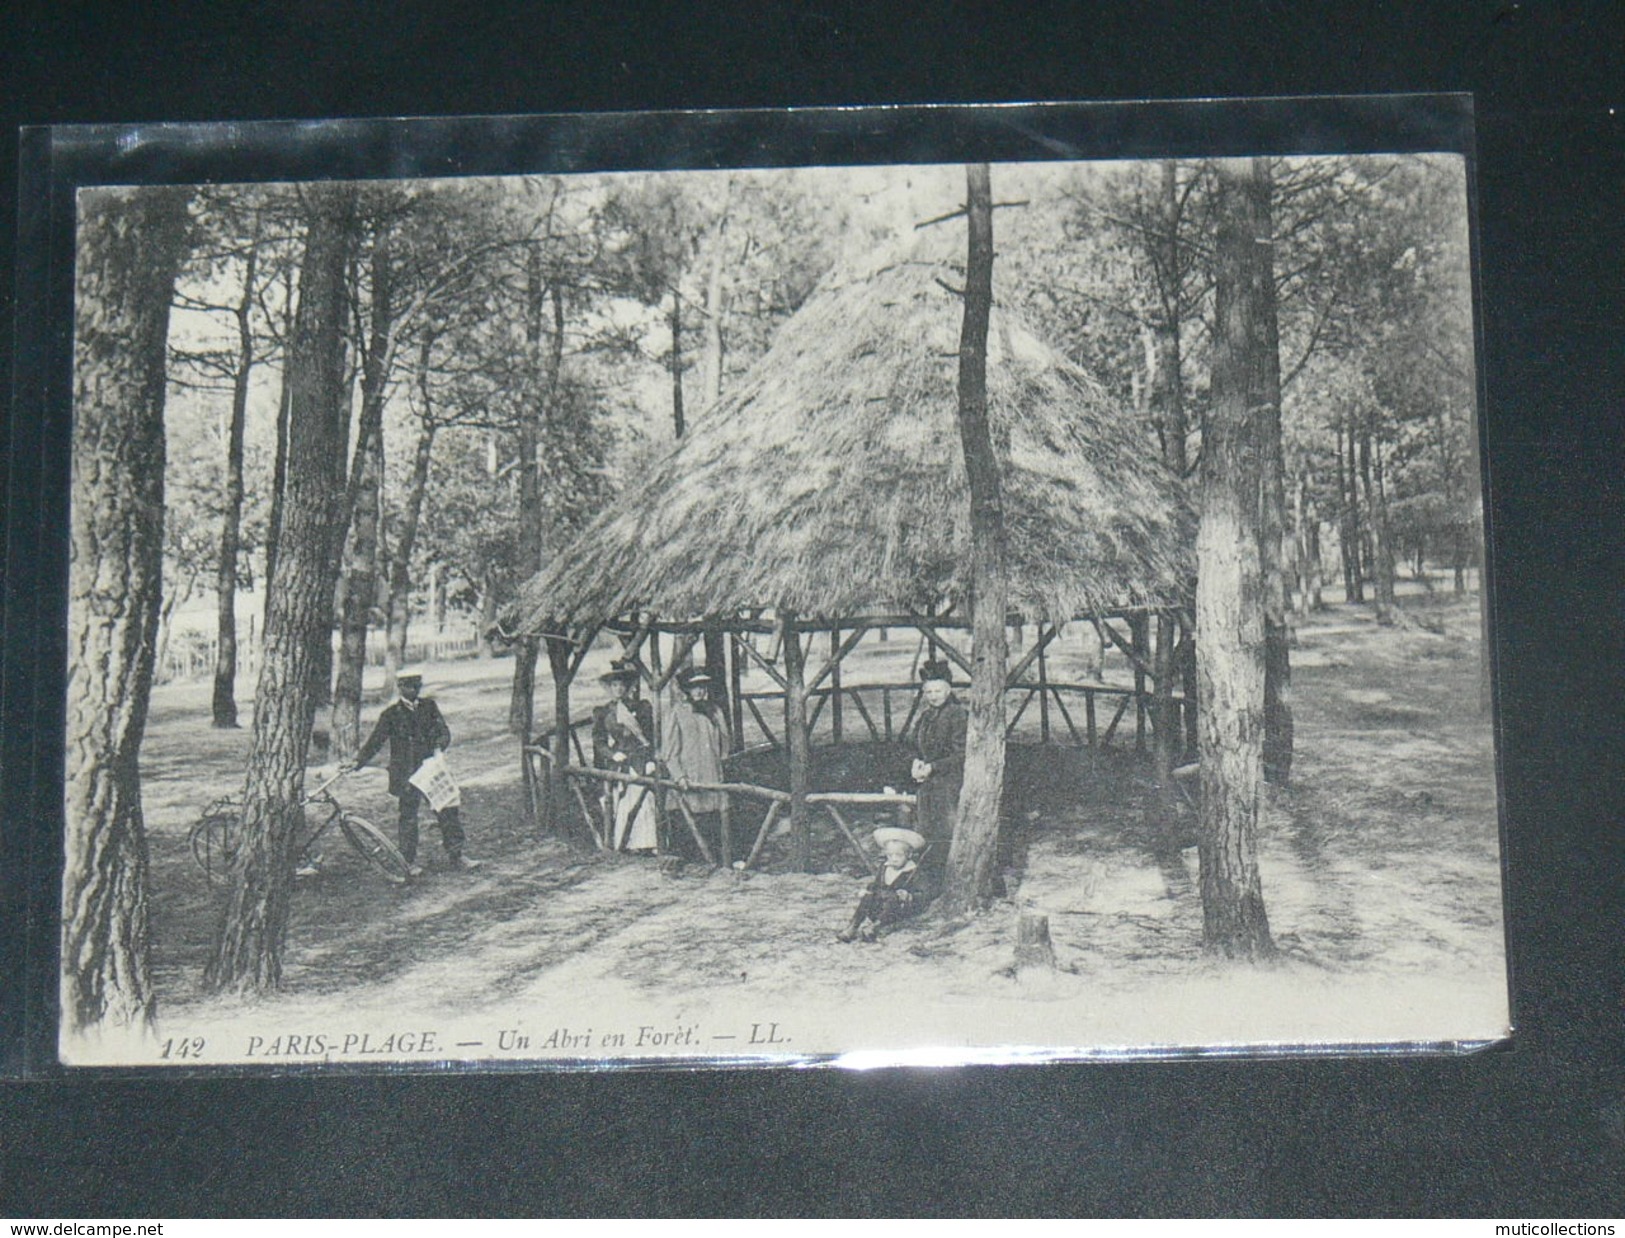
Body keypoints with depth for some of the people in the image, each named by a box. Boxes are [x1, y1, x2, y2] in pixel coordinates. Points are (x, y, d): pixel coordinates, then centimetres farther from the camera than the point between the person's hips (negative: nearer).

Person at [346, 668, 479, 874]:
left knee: (448, 810, 1)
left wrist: (439, 747, -18)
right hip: (406, 775, -3)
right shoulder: (391, 715, -2)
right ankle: (410, 861, 16)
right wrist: (357, 762, -10)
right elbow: (375, 742, 0)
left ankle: (455, 855, 12)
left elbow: (444, 731, 2)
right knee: (408, 817, 3)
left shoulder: (429, 706, 6)